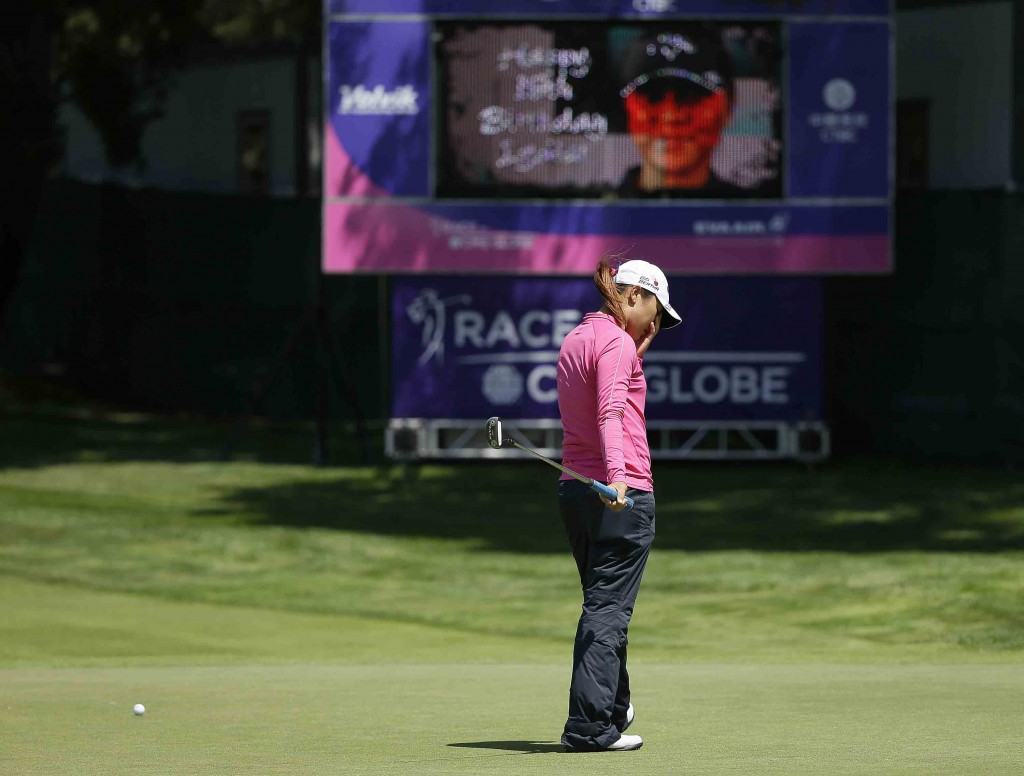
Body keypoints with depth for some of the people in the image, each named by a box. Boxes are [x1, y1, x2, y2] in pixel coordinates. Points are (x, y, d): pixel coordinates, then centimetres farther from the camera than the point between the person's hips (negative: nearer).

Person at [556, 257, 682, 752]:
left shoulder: (574, 339, 16)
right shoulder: (616, 341, -11)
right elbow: (610, 413, -24)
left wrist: (639, 351, 19)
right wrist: (617, 474, -35)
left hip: (575, 488, 9)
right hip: (622, 495, -9)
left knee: (602, 605, 20)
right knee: (608, 609, -7)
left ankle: (612, 708, 32)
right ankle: (589, 726, -9)